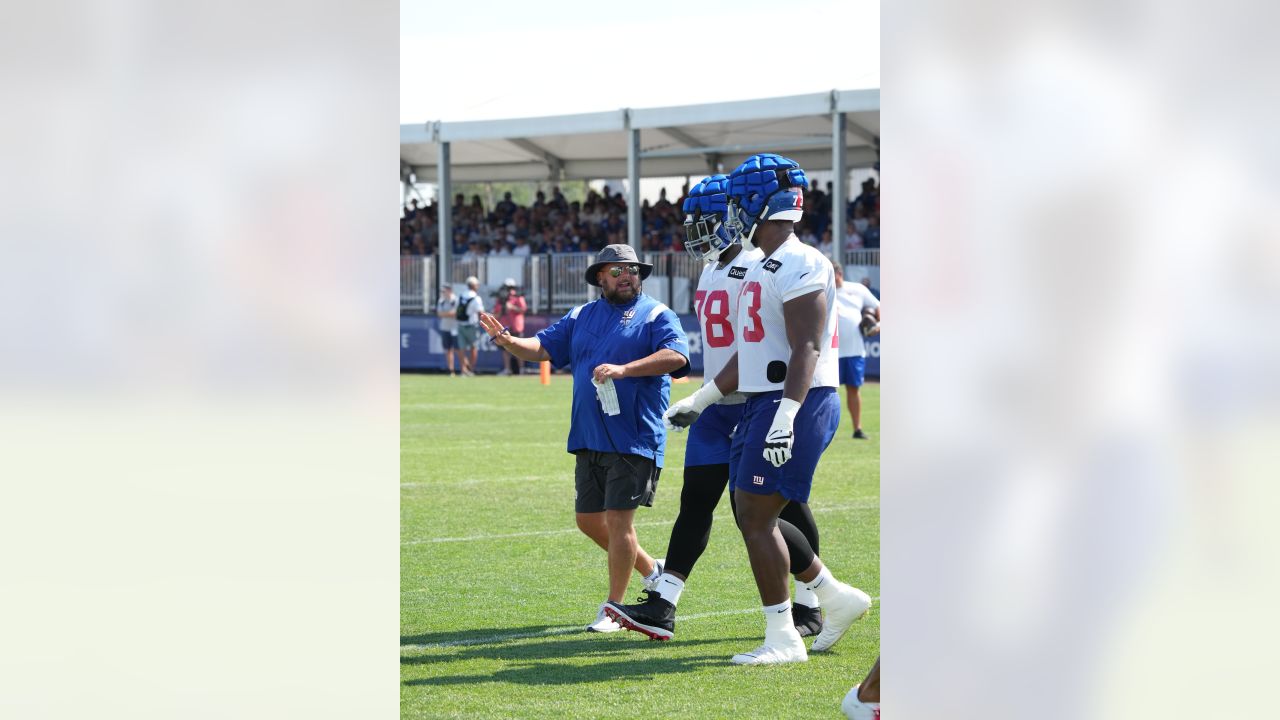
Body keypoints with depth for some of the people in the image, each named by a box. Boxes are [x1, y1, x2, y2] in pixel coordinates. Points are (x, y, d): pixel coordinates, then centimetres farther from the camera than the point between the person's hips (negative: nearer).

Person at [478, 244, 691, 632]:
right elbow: (544, 347, 11)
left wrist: (623, 369, -29)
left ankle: (614, 606, 2)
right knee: (589, 520, 12)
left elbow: (676, 356, -19)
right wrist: (508, 341, -10)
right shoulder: (582, 317, 16)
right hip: (588, 438, 7)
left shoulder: (656, 315, -3)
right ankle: (651, 570, 31)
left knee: (618, 519, -8)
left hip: (634, 438, -7)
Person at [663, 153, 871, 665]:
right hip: (764, 403, 10)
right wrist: (701, 400, 28)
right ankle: (836, 598, 22)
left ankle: (783, 638, -2)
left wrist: (786, 415, -30)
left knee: (757, 519, -8)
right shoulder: (765, 269, 17)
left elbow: (806, 349, -22)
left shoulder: (798, 266, -14)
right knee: (754, 516, 13)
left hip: (796, 403, -10)